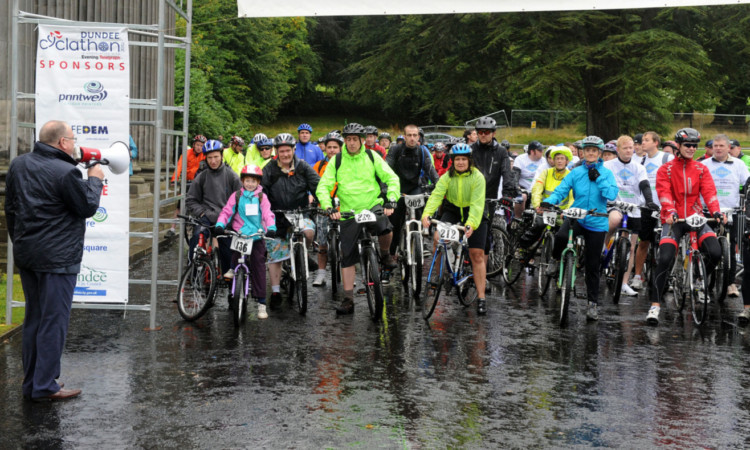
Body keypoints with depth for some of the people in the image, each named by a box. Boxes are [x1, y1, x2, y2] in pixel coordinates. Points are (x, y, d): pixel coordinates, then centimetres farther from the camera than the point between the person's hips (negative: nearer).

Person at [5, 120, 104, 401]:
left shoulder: (18, 165, 8)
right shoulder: (66, 172, -19)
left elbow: (10, 208, 15)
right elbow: (88, 208, -11)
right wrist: (94, 179, 4)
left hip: (26, 255, 8)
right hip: (57, 258, -8)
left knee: (33, 319, 16)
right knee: (54, 322, 0)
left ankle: (31, 383, 24)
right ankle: (44, 387, 5)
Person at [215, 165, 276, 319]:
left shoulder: (261, 197, 7)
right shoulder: (236, 196, 7)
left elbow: (268, 214, -2)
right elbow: (226, 211, 1)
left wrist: (271, 228, -19)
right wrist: (220, 224, -16)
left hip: (257, 236, 0)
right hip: (240, 235, 1)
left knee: (258, 267, -2)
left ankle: (261, 302, 1)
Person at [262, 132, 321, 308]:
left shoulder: (303, 167, 1)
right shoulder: (269, 170, -1)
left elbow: (317, 185, -3)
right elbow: (261, 191, -4)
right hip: (277, 217, 0)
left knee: (309, 232, -33)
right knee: (274, 255, 1)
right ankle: (275, 292, 12)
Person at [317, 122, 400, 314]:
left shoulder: (371, 156, 0)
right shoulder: (336, 160, 0)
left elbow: (392, 178, -2)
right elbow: (323, 187, -3)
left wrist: (391, 201, -18)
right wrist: (329, 208, -20)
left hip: (373, 205, -1)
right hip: (348, 211, 1)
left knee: (385, 230, -32)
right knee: (347, 256, 0)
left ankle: (385, 256, 1)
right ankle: (348, 299, 8)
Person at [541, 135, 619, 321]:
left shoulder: (606, 173, 1)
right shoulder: (576, 172, 2)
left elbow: (612, 195, -12)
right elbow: (562, 189, -7)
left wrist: (598, 178, -19)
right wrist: (549, 201, -25)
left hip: (596, 223, 0)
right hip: (576, 217, 0)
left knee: (592, 266, 4)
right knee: (561, 236, -35)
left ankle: (593, 303, 19)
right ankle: (556, 259, -2)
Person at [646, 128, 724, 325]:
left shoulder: (701, 169, 9)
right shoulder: (666, 169, 1)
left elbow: (709, 191, -4)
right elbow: (664, 192, -12)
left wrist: (716, 212, -22)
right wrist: (670, 212, -31)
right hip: (673, 220, -2)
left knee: (715, 252, -20)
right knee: (664, 259, -18)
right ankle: (655, 305, -11)